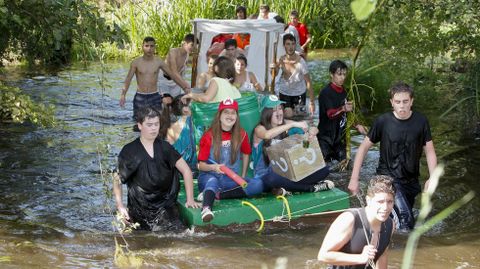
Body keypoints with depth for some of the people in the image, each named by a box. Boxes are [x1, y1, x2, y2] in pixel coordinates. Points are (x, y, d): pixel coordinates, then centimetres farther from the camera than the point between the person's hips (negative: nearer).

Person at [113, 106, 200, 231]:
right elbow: (117, 180, 4)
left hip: (165, 206, 1)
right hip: (139, 209, -1)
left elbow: (185, 170, 6)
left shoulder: (164, 147, 4)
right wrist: (120, 205, -9)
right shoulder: (129, 151, -1)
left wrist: (190, 199, -1)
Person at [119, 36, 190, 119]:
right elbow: (128, 79, -8)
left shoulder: (159, 62, 0)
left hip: (154, 97, 1)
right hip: (140, 97, -1)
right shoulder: (136, 62, -4)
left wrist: (185, 86, 0)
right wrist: (123, 95, -22)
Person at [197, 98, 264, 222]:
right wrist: (213, 167, -26)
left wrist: (243, 177, 12)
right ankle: (206, 208, -66)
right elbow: (201, 165, -4)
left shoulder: (241, 134, 4)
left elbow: (246, 154, 20)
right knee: (212, 180, -39)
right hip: (210, 177, -3)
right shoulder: (209, 136, -5)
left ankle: (216, 194, -26)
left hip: (232, 180, 3)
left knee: (258, 185, -24)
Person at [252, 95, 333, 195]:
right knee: (274, 178, -42)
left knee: (324, 170, -10)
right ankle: (312, 187, -23)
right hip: (266, 176, -5)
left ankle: (288, 188, -22)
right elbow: (267, 135, -34)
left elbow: (313, 129, 6)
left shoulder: (286, 124, 5)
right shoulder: (260, 129, -8)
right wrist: (293, 124, -36)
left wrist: (312, 131, -19)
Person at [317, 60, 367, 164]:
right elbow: (330, 114, -29)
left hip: (339, 135, 8)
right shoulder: (326, 93, -16)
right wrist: (343, 108, -47)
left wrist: (357, 125, 10)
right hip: (326, 137, -8)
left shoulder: (343, 92, 10)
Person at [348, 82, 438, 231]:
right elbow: (364, 147, -2)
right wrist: (354, 179, -4)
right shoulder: (383, 121, -10)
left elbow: (429, 151, 1)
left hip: (411, 180, 4)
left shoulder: (421, 122, -5)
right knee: (406, 221, -23)